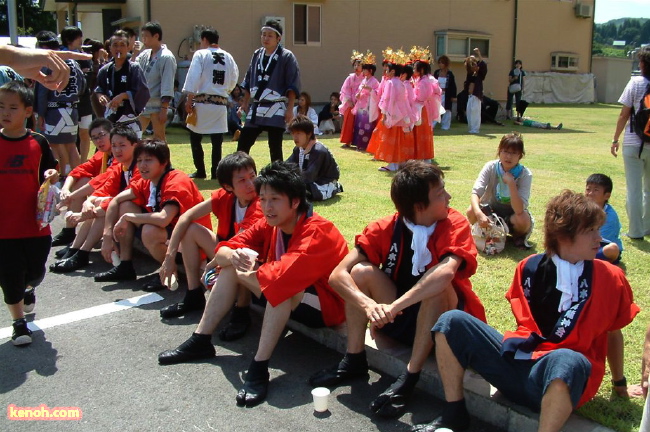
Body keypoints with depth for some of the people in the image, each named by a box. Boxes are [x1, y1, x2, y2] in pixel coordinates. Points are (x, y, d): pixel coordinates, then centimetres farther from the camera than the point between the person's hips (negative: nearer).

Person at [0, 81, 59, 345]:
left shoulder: (38, 142, -1)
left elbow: (50, 174, 8)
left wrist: (52, 176, -13)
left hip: (35, 224, 1)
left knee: (36, 271, 14)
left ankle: (28, 290, 50)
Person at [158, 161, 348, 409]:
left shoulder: (317, 232, -28)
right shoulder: (269, 225, -4)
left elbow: (281, 275, -42)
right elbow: (221, 251, -5)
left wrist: (247, 276, -22)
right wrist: (235, 256, -30)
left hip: (326, 305, -8)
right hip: (286, 300, 8)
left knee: (281, 283, -39)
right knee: (230, 266, -1)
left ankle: (259, 368, -34)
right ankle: (200, 342, 1)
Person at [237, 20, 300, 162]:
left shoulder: (286, 57, -6)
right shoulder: (257, 55, 11)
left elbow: (293, 86, -9)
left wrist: (290, 109, -13)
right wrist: (245, 104, 18)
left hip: (276, 110, -6)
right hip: (256, 109, 6)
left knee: (275, 149, 0)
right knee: (242, 146, 5)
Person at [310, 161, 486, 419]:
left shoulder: (455, 225, -17)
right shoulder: (385, 230, -12)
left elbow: (446, 273, -39)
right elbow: (338, 275, -21)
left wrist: (395, 306, -46)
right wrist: (369, 305, -39)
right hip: (400, 317, 3)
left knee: (439, 283, -32)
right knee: (361, 272, -18)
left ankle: (410, 377, -26)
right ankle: (354, 362, -8)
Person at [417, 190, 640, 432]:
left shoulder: (609, 278, 0)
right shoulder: (530, 267, 5)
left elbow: (614, 332, 10)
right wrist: (525, 343, 6)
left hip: (565, 378, -3)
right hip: (516, 363, 4)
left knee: (567, 361, -40)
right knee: (452, 321, -9)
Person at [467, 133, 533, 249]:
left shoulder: (525, 174, -21)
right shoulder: (491, 167, -17)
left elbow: (519, 210, -31)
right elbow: (475, 193, -27)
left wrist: (511, 183, -40)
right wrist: (479, 213, -47)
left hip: (512, 215, -1)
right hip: (491, 210, 1)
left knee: (523, 219, -35)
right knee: (471, 212, -30)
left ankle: (518, 235, 2)